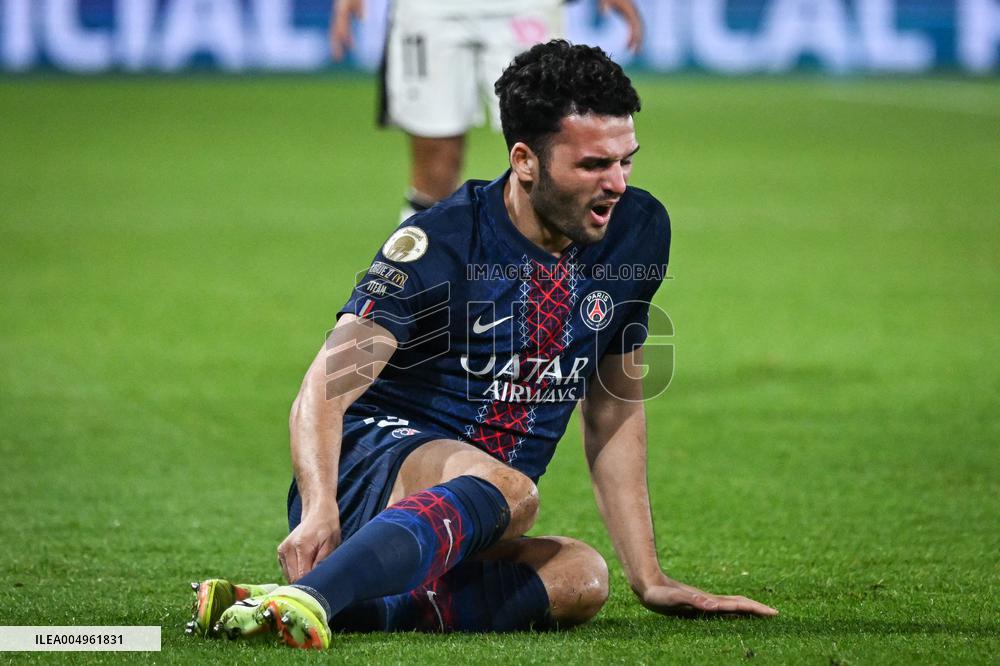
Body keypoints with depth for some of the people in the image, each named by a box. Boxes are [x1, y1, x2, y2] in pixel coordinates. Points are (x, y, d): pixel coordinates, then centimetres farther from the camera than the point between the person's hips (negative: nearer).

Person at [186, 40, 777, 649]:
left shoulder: (638, 230, 5)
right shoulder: (441, 243, -11)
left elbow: (615, 413, 16)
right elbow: (325, 390, -18)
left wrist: (650, 578, 11)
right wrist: (319, 510, -38)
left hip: (475, 523, 6)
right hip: (369, 461, -6)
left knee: (582, 576, -30)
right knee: (507, 488, -40)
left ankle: (357, 609, -41)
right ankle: (305, 599, -61)